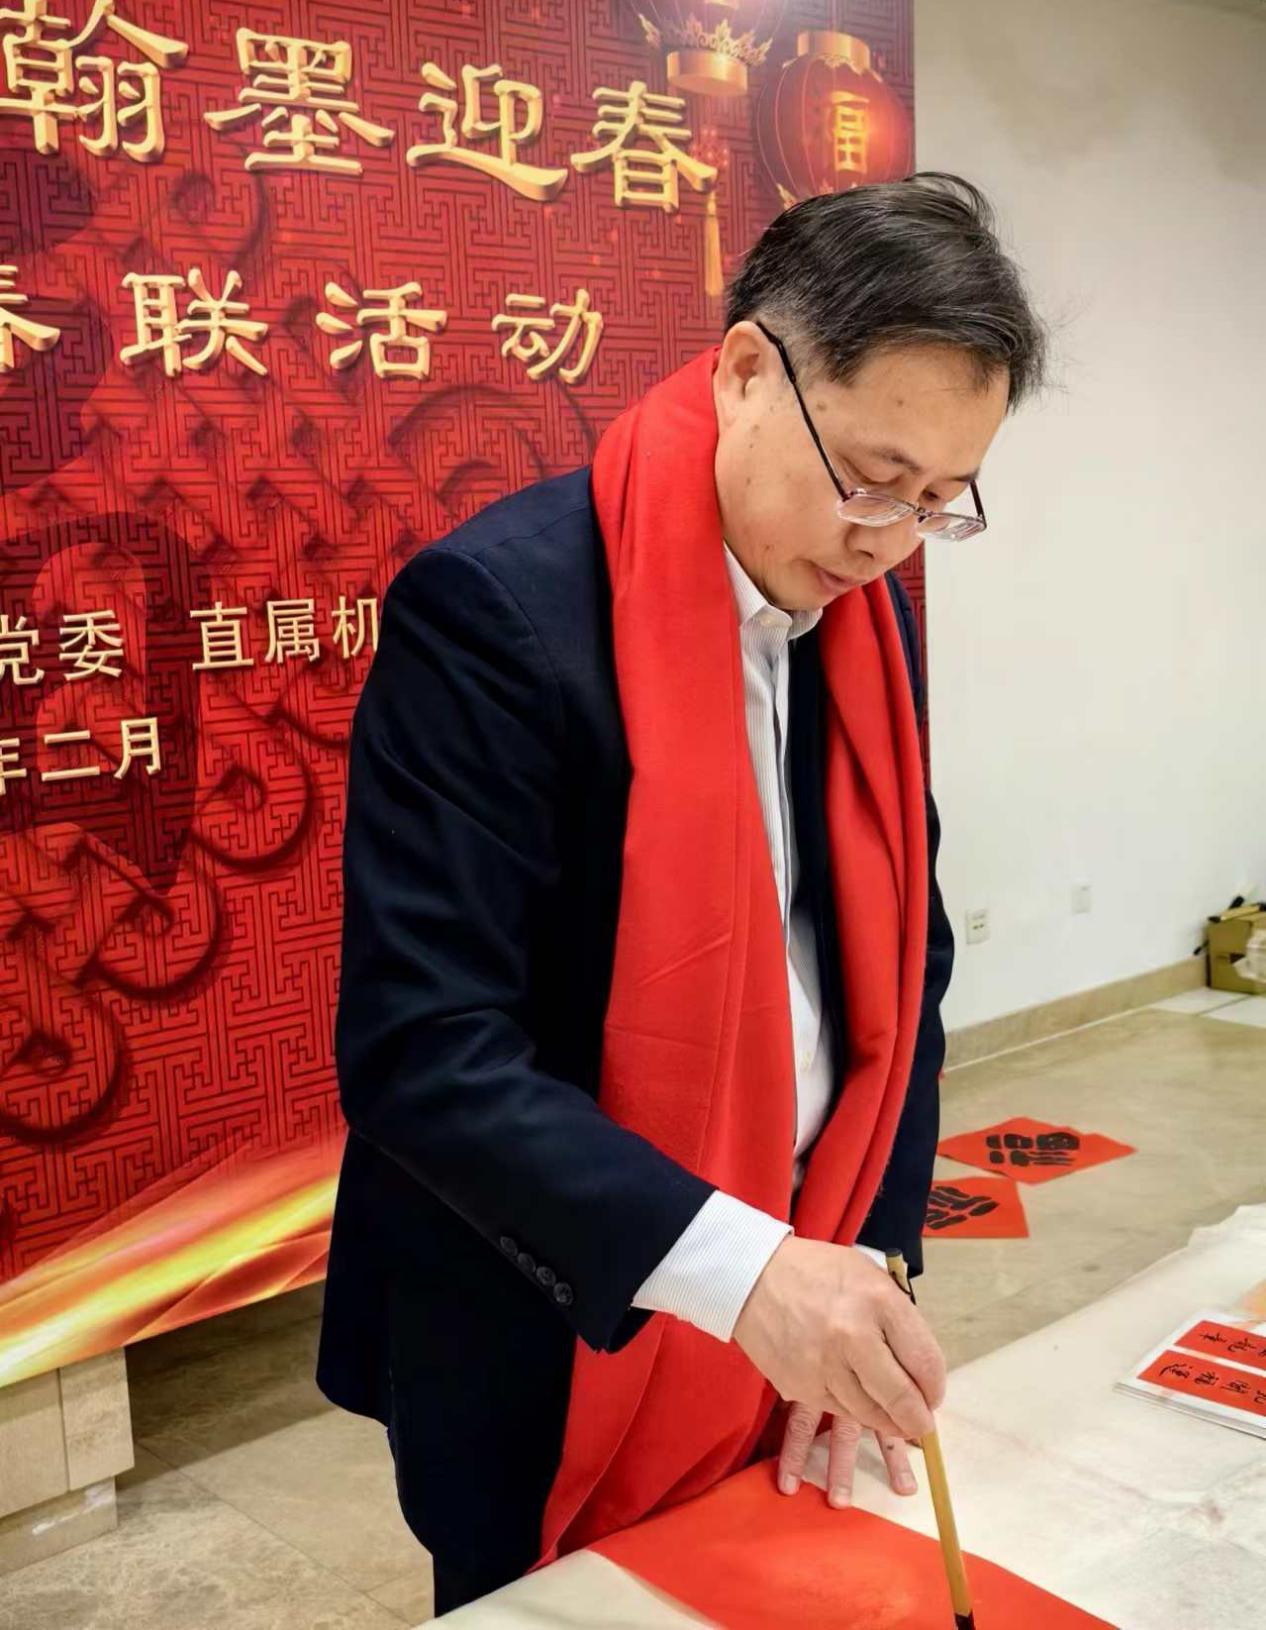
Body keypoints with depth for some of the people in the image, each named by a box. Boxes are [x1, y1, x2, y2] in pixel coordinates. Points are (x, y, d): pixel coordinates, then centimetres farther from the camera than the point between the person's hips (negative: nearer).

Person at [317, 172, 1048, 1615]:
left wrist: (861, 1267, -4)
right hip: (550, 1368, -6)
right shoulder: (496, 607, -22)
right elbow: (417, 1050, -25)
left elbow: (899, 966, 5)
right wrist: (739, 1267, -32)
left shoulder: (867, 620, 0)